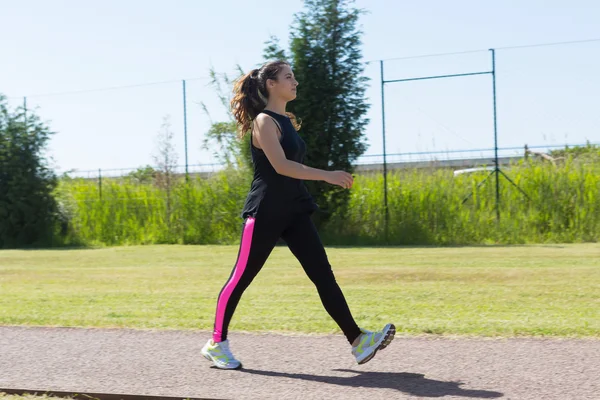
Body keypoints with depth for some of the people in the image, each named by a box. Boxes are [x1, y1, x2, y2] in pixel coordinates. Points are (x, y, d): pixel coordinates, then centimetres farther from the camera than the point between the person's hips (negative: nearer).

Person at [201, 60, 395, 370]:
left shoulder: (287, 121, 15)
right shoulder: (264, 121, -12)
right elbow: (280, 166, -24)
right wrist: (327, 176, -27)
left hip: (294, 211, 8)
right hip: (265, 212, -8)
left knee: (323, 274, -3)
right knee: (241, 278, 3)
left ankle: (357, 341, -8)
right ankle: (216, 343, 17)